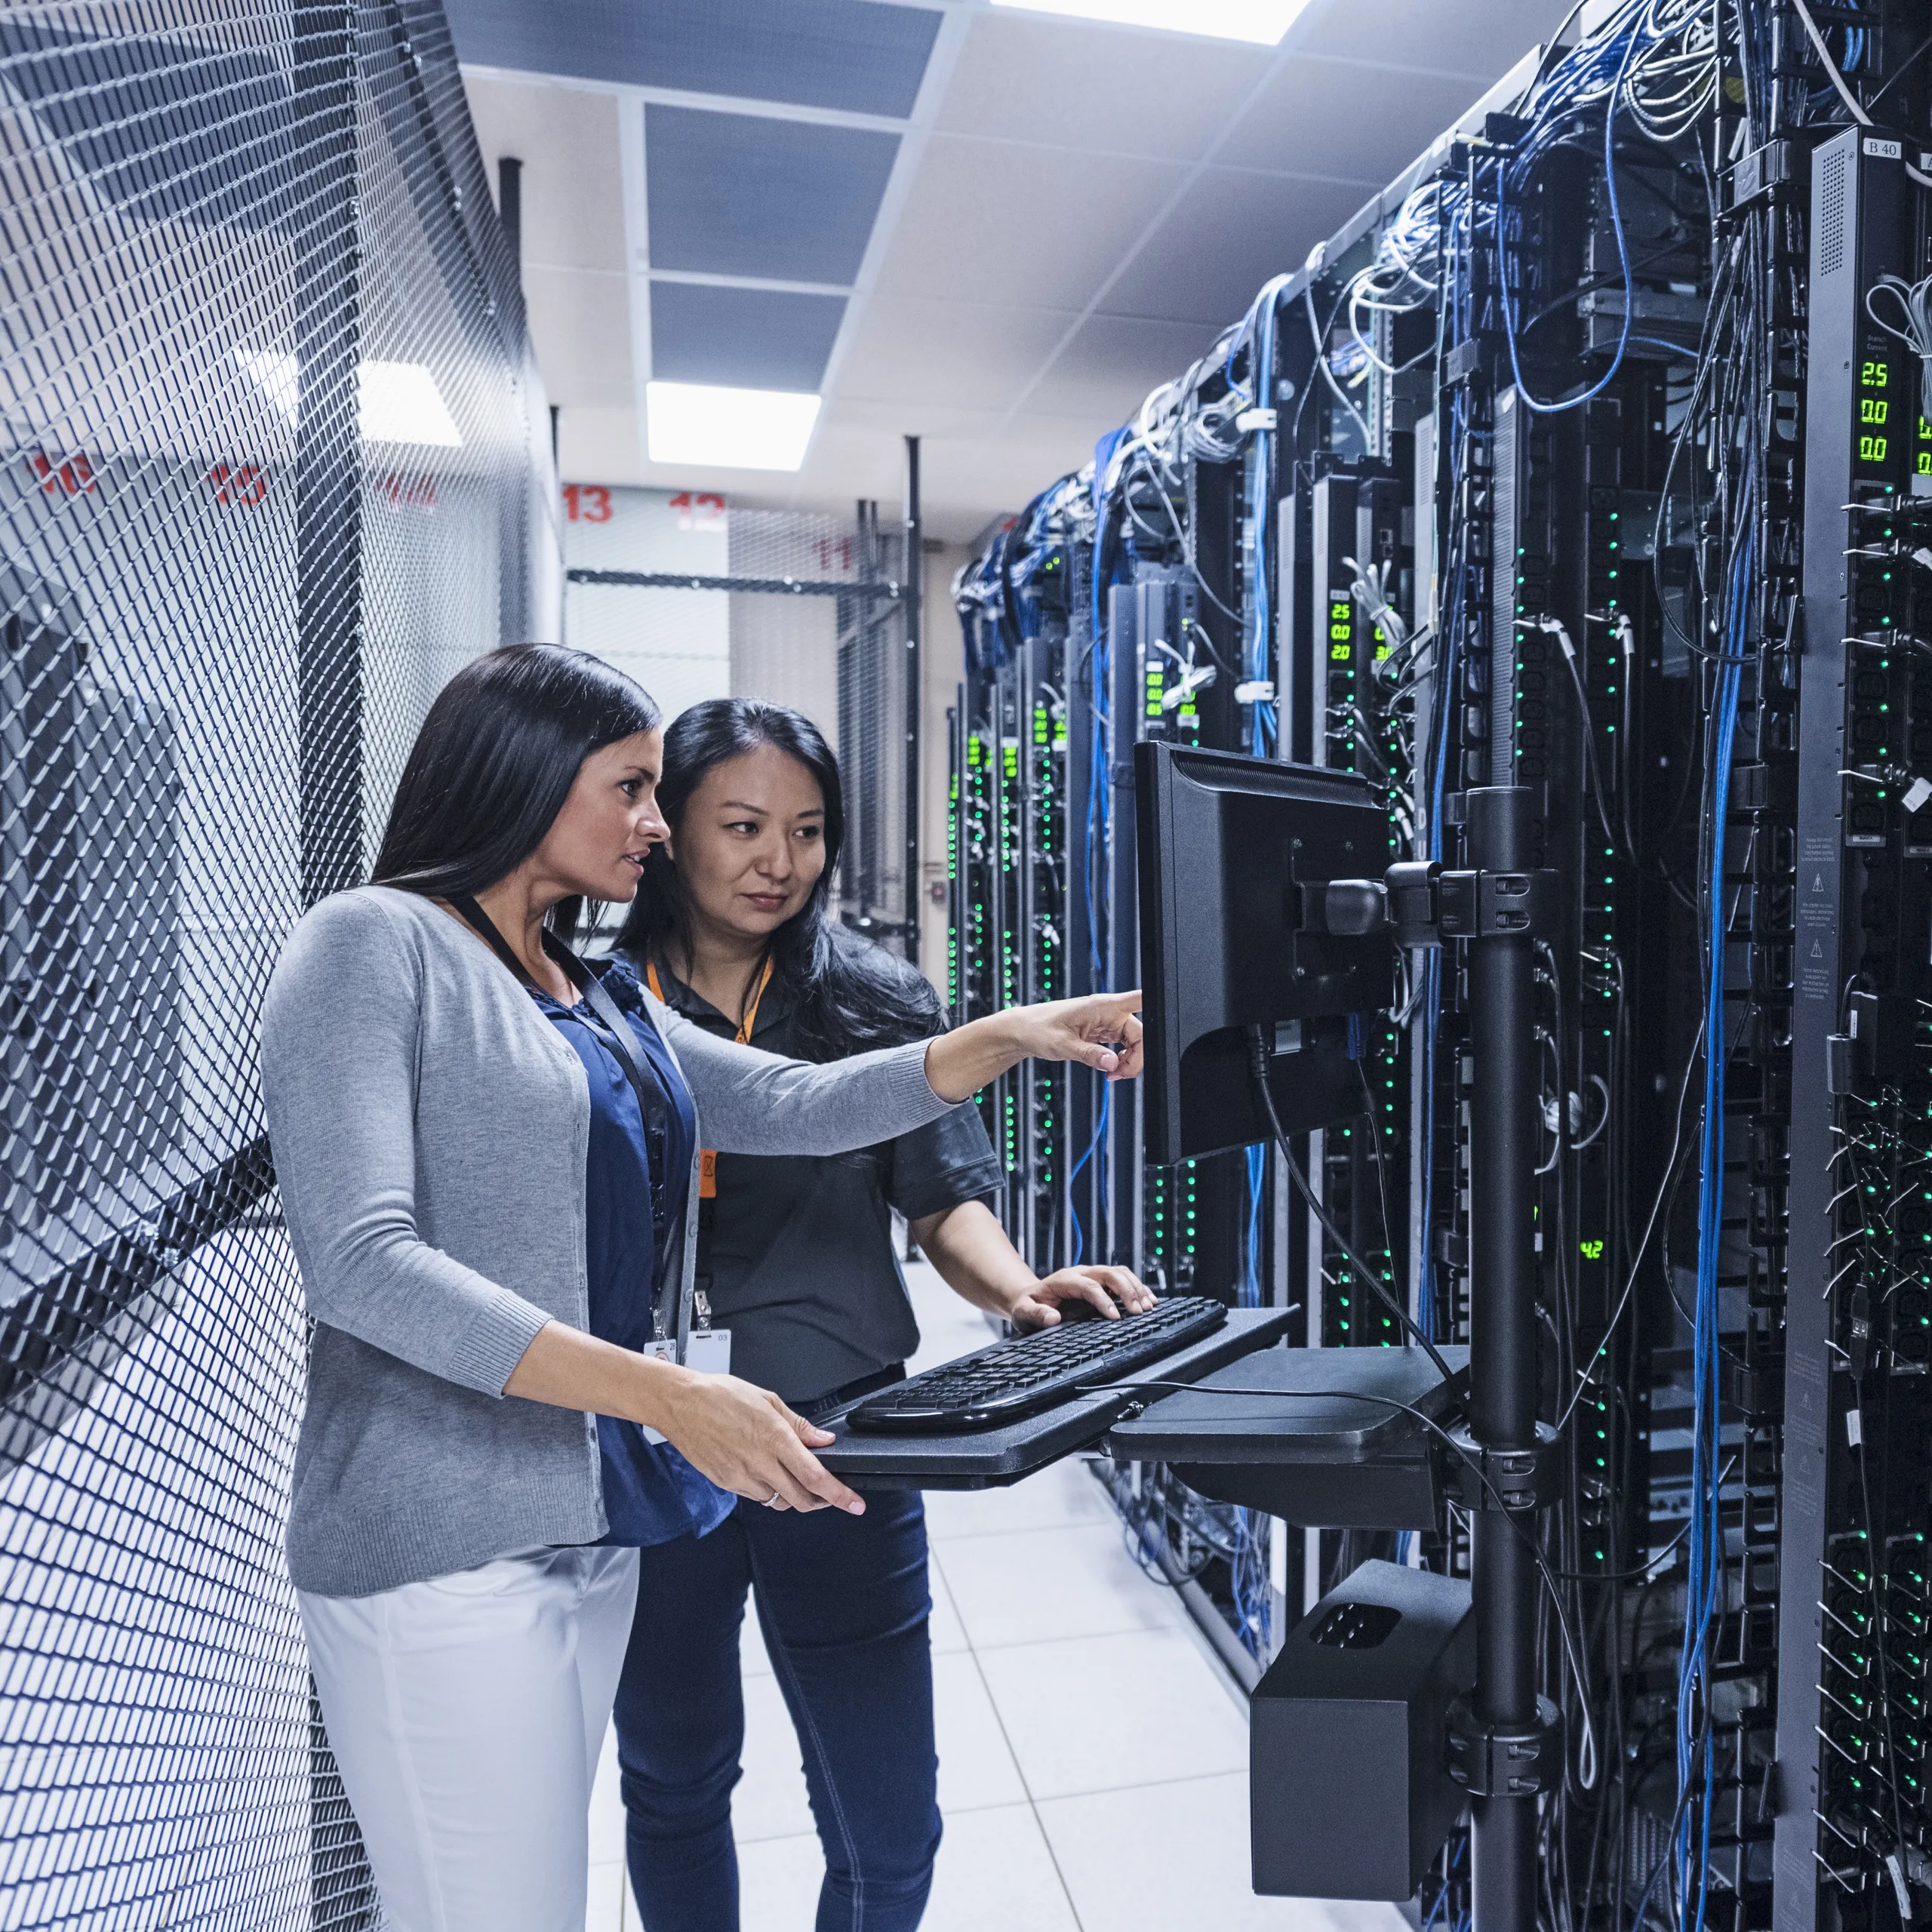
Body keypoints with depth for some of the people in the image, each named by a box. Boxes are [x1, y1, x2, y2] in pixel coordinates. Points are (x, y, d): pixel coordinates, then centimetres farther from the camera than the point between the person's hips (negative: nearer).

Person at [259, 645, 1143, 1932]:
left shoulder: (601, 996, 15)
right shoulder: (374, 946, -9)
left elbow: (793, 1107, 11)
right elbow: (361, 1262, -19)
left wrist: (1011, 1036, 0)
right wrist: (664, 1394, -26)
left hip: (595, 1524, 7)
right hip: (448, 1547, -7)